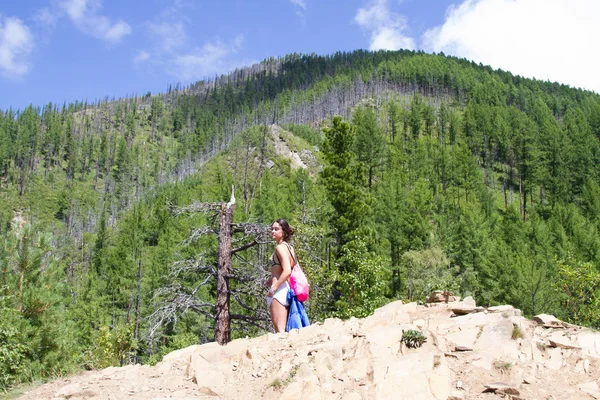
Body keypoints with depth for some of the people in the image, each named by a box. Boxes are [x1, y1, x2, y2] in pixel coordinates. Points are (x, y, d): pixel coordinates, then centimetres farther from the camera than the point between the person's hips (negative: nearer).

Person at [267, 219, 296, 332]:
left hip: (280, 289, -10)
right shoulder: (289, 247, 18)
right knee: (284, 329, 12)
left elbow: (287, 271, -20)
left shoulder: (280, 247, -9)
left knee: (279, 328, -12)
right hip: (288, 288, 10)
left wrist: (273, 288, -17)